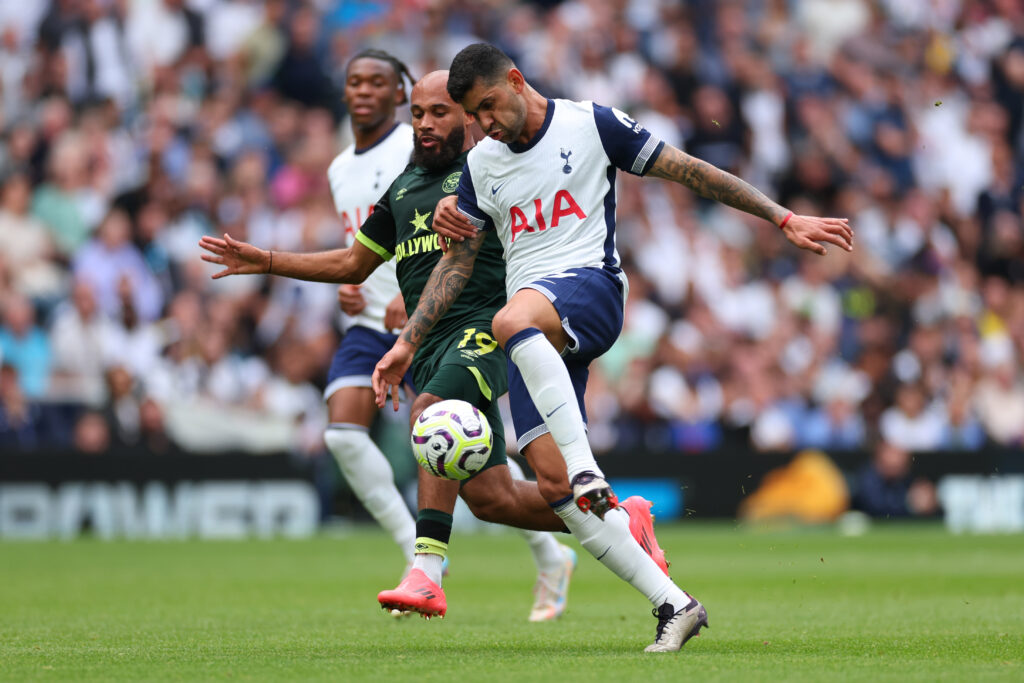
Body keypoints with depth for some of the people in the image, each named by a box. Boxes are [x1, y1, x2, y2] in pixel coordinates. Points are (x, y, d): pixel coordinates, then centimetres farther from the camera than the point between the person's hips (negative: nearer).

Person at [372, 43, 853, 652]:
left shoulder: (591, 124, 1)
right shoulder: (481, 166, 15)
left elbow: (690, 171, 2)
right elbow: (456, 266, 22)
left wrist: (784, 220, -1)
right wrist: (407, 343, 14)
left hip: (589, 287, -5)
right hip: (536, 338, 5)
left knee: (514, 321, -41)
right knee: (553, 482, -11)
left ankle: (589, 473, -45)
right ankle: (674, 605, -8)